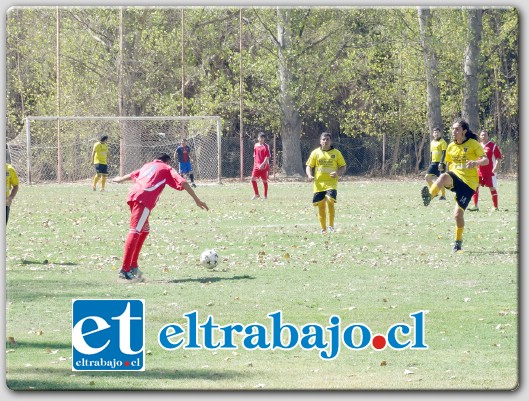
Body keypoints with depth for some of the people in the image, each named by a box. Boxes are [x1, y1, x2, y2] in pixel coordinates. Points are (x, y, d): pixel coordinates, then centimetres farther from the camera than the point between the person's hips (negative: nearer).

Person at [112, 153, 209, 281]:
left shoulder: (148, 165, 33)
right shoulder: (167, 169, 16)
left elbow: (131, 175, 51)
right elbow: (183, 183, 2)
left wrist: (120, 179, 72)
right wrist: (197, 200, 1)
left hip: (133, 195, 7)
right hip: (144, 199, -7)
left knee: (144, 230, 22)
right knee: (135, 232, -13)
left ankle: (133, 266, 20)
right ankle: (125, 270, -21)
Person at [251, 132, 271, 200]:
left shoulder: (266, 146, -5)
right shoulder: (256, 145, 11)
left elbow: (267, 157, -11)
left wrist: (262, 164, -21)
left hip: (264, 166, -4)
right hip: (256, 166, 4)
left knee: (265, 181, 2)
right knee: (253, 179, -8)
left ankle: (265, 196, 11)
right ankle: (256, 194, 3)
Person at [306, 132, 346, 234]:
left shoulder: (336, 153, 5)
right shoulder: (315, 153, 7)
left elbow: (343, 166, 9)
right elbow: (309, 166, 9)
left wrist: (338, 173, -12)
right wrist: (309, 175, -12)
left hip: (331, 183, -2)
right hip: (319, 184, 2)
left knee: (330, 201, -21)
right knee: (321, 206, 2)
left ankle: (331, 225, -10)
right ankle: (323, 228, 14)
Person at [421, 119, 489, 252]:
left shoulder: (473, 144, -5)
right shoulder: (451, 147, 10)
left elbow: (486, 160, -14)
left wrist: (476, 162, -36)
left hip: (469, 182, -4)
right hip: (455, 177, 4)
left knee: (458, 213, -10)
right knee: (444, 177, -35)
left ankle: (458, 241, 12)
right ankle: (429, 195, -60)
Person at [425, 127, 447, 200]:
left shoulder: (442, 142, -7)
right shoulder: (432, 142, 15)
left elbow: (444, 153, -14)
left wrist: (441, 163, -23)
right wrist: (430, 163, 19)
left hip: (440, 163, -7)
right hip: (433, 163, 7)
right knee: (427, 177, 0)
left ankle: (443, 196, 2)